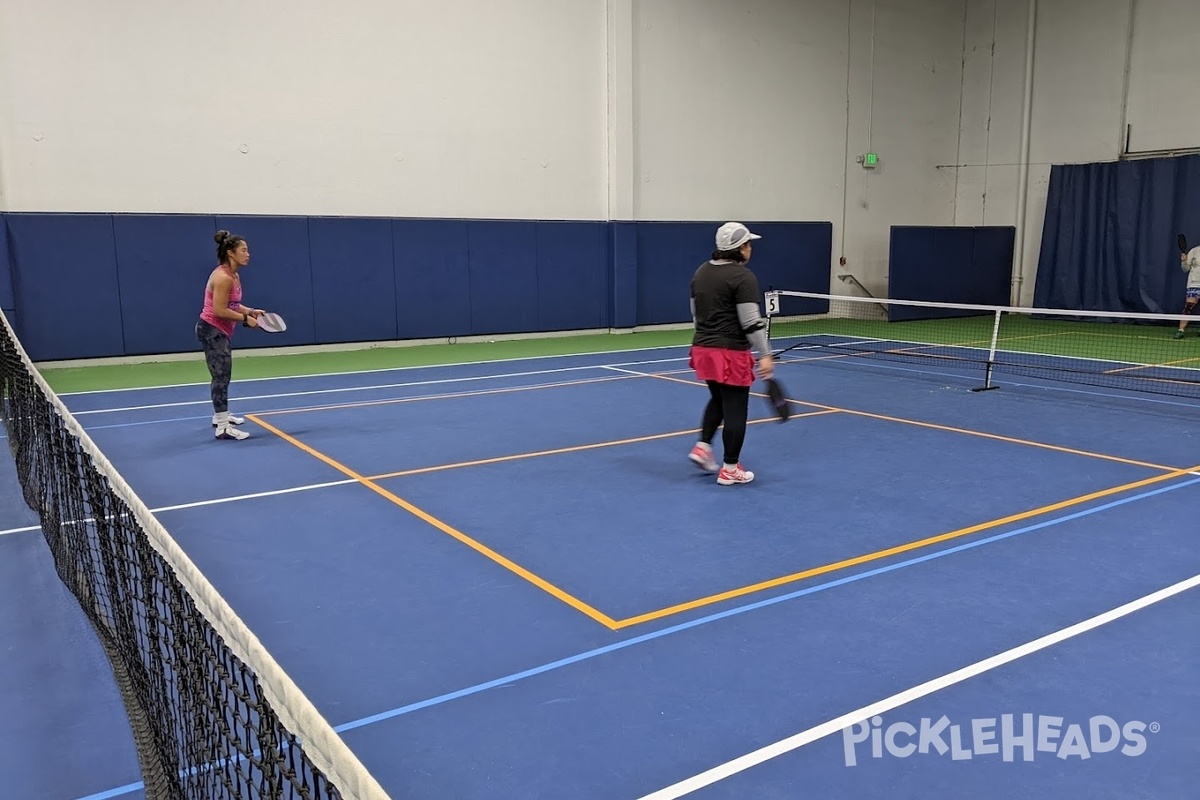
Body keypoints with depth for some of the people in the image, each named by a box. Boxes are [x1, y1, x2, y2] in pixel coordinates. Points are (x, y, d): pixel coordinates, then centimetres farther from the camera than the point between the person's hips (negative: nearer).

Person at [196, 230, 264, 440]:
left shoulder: (234, 276, 10)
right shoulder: (223, 277, -21)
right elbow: (219, 310, -25)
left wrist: (251, 311, 2)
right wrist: (245, 318, -19)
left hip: (219, 331, 11)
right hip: (212, 330, -11)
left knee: (223, 375, 21)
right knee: (221, 376, -13)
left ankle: (220, 416, 37)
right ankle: (223, 428, -13)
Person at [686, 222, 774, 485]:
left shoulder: (701, 272, 10)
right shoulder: (743, 277, -14)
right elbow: (751, 321, -18)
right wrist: (765, 355, -15)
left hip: (702, 349, 8)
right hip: (730, 354, -8)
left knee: (718, 400, 26)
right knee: (735, 410, 3)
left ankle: (702, 447, 18)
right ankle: (730, 469, 9)